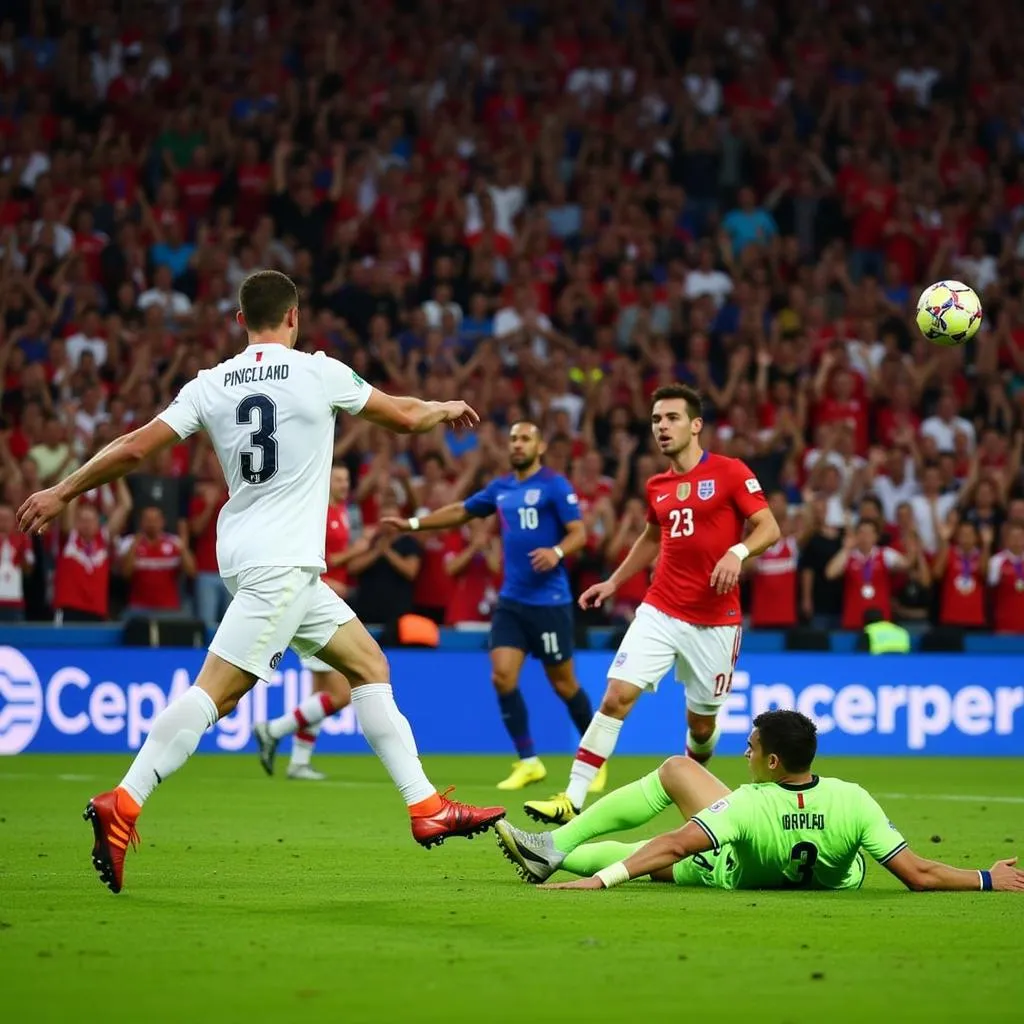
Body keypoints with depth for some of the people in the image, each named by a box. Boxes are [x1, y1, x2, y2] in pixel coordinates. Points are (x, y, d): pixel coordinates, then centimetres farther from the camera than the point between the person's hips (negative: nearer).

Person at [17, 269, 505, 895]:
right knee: (215, 693, -13)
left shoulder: (211, 385, 7)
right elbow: (405, 418, 8)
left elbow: (135, 448, 3)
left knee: (370, 664, 12)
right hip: (281, 564, -7)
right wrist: (449, 408, 29)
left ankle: (427, 808, 12)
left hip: (252, 557, 7)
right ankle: (122, 805, -21)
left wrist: (61, 494, 14)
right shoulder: (318, 373, -4)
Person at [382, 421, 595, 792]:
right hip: (511, 600, 6)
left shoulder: (554, 485, -7)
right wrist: (413, 524, 20)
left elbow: (578, 532, -11)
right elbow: (460, 511, 24)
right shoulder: (500, 488, 12)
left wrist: (557, 552, -30)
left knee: (563, 682, 2)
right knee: (502, 675, -7)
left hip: (549, 600, -6)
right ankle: (528, 762, 3)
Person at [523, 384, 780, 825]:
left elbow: (769, 527, -8)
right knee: (616, 696, -13)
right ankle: (573, 798, -16)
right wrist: (614, 581, 23)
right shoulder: (657, 486, 11)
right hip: (660, 611, 3)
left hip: (714, 620, -3)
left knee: (701, 721, 7)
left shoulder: (730, 472, -5)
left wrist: (737, 552, -27)